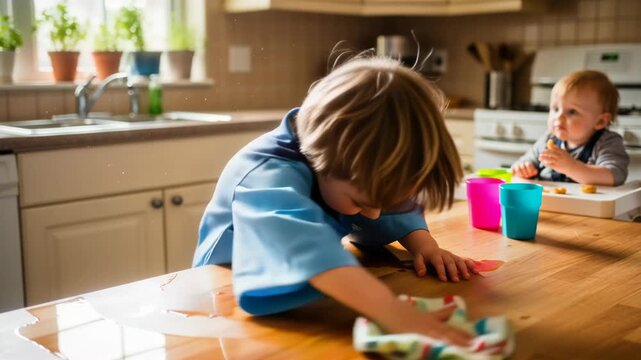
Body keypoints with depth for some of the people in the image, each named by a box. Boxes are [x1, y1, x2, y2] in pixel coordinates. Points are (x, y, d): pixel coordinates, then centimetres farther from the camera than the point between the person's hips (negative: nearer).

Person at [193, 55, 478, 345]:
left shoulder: (353, 163, -10)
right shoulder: (269, 174, -32)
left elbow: (396, 211, 5)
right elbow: (303, 245, -49)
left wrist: (423, 245, -13)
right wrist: (393, 311, -58)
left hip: (307, 292, 6)